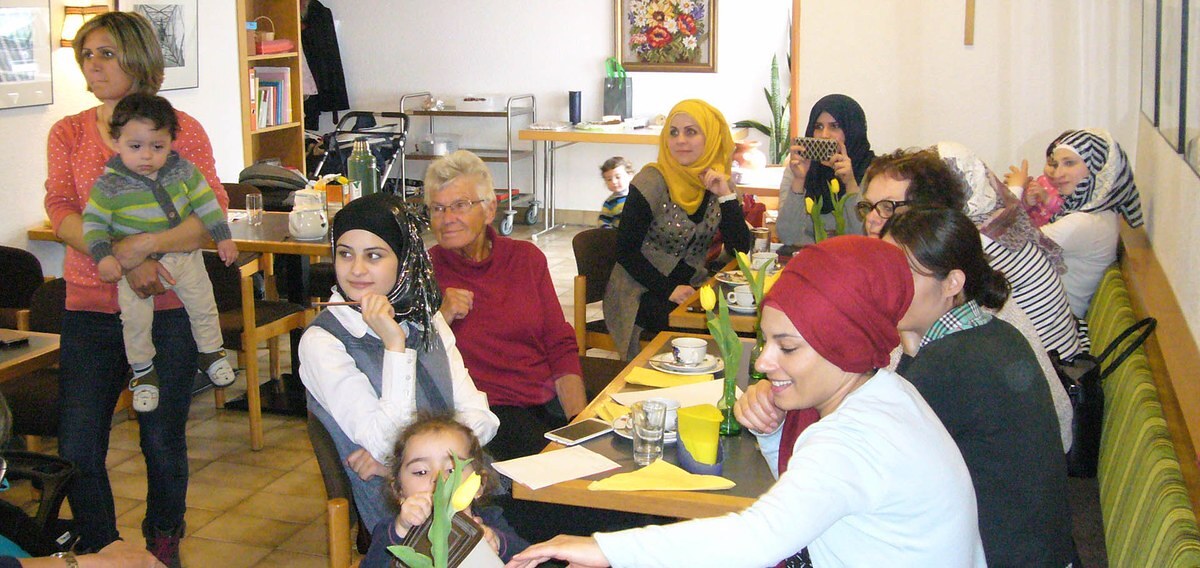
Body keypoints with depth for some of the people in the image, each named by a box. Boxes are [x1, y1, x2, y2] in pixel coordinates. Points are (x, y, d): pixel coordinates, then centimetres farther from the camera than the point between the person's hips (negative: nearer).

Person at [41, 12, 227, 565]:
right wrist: (121, 261, -20)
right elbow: (60, 213, -4)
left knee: (163, 441, 7)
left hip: (167, 307, -2)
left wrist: (143, 245, -21)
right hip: (90, 307, 2)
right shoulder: (68, 134, 8)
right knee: (76, 449, -2)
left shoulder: (182, 128, 1)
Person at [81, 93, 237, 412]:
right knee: (135, 317, -7)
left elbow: (206, 203, 3)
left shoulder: (182, 171, -8)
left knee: (203, 304, 11)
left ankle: (211, 352, 36)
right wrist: (103, 256, -21)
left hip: (183, 254, 3)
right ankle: (143, 370, 15)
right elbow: (94, 222, -9)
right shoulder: (109, 185, -16)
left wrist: (223, 237, 1)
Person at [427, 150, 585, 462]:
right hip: (487, 409, -4)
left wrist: (580, 421, -3)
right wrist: (441, 319, -15)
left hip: (552, 398, 4)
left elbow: (560, 345, 9)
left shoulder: (525, 257, 12)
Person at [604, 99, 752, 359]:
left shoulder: (718, 184, 4)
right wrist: (669, 290, -21)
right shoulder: (652, 182, -12)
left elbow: (740, 249, -2)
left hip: (689, 290, 5)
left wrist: (726, 195, -12)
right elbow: (626, 252, -13)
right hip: (640, 295, -5)